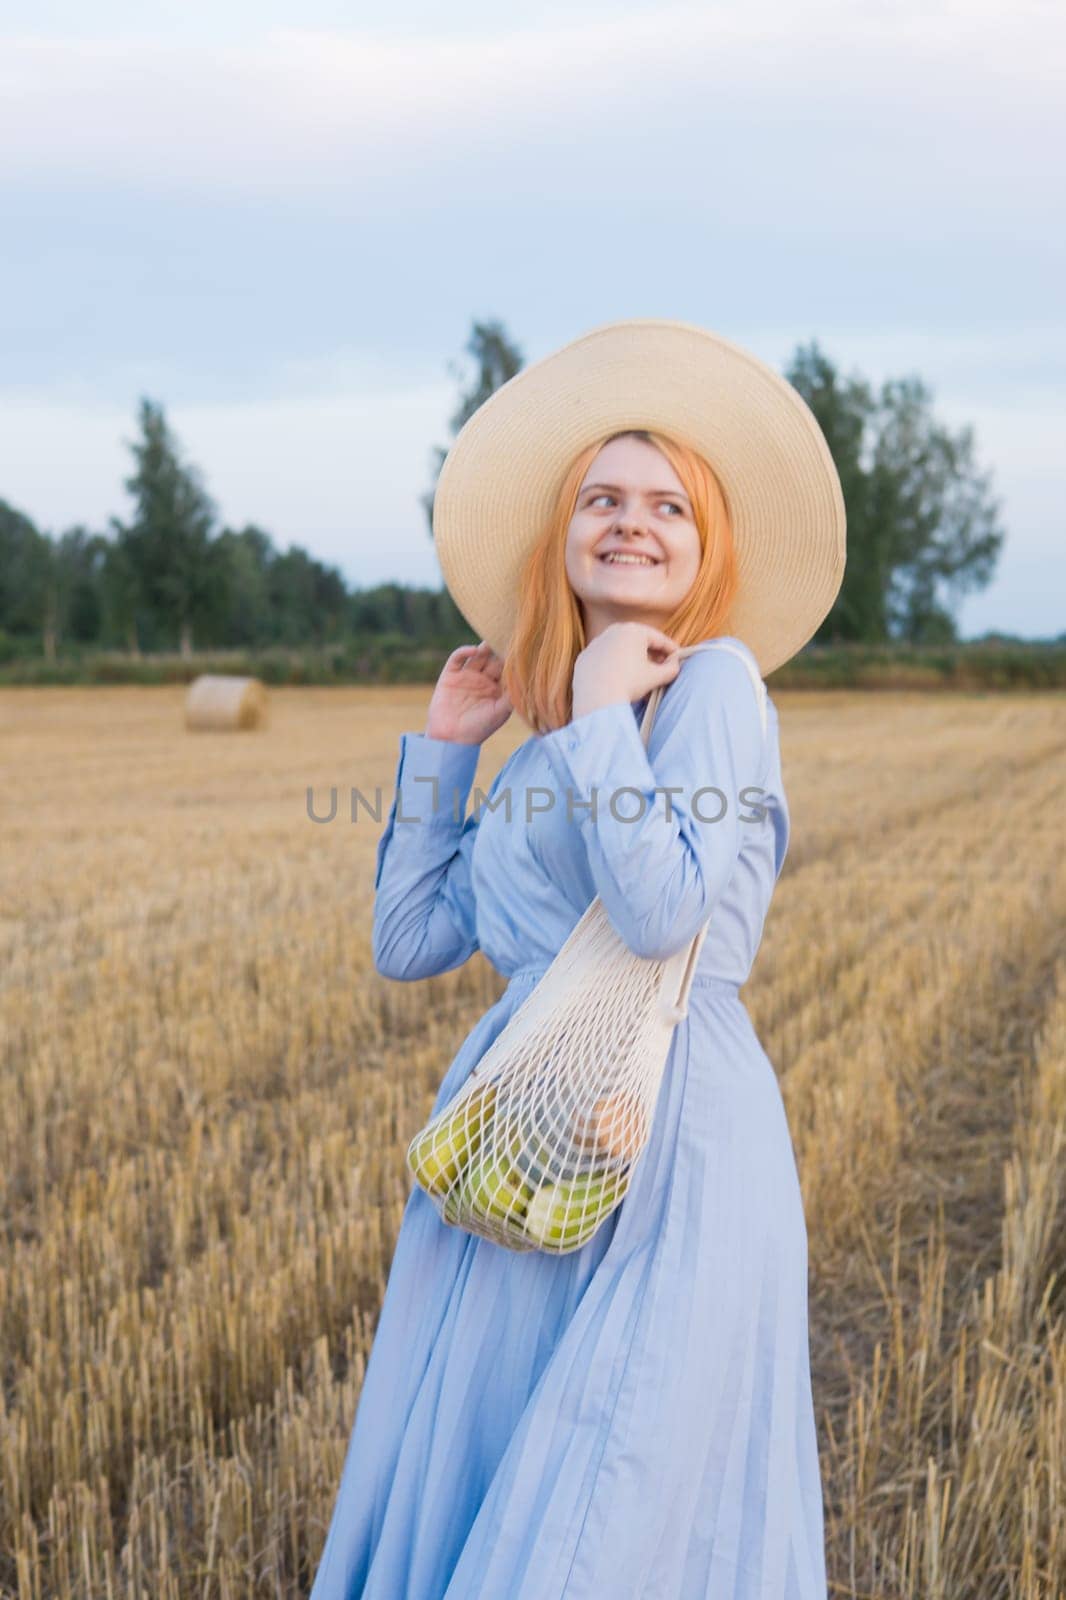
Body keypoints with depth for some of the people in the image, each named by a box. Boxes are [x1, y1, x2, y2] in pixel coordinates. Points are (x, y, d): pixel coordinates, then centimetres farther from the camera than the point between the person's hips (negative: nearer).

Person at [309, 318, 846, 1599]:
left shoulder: (716, 678, -5)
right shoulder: (543, 746, 16)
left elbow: (664, 914, -19)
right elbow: (409, 942, 15)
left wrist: (600, 716, -12)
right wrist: (443, 748, 15)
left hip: (670, 1139, -7)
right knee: (461, 1486, 12)